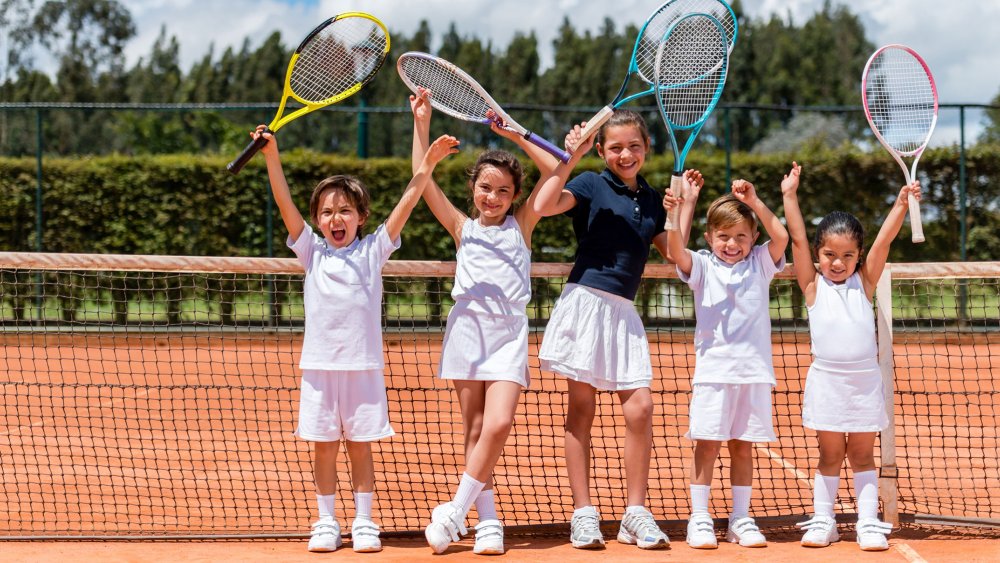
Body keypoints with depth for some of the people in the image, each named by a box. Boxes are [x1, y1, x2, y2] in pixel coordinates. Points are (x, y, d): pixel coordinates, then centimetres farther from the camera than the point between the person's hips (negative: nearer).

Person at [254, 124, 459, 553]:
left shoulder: (373, 251, 5)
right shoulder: (312, 252, 7)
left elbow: (407, 203, -1)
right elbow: (284, 202, -1)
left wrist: (428, 164, -10)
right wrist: (271, 155, -10)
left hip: (363, 365, -1)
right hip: (320, 364, 1)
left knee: (360, 447, 5)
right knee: (324, 447, 5)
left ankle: (363, 522, 12)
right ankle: (326, 522, 13)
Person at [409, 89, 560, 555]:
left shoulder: (521, 225, 9)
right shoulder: (462, 228, 11)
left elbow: (556, 172, 0)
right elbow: (424, 181, 3)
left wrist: (515, 136, -4)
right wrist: (422, 124, -3)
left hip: (509, 331, -1)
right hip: (467, 326, 1)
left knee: (498, 425, -16)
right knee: (474, 430, 2)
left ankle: (455, 510, -8)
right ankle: (487, 520, 6)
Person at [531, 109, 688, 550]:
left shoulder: (651, 200, 14)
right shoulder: (591, 185, -2)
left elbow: (673, 253, 20)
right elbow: (544, 205, -20)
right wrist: (572, 156, -19)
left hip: (624, 312, 5)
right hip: (585, 300, -5)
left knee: (640, 407, -4)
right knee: (581, 407, 0)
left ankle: (635, 514, 4)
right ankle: (583, 514, 3)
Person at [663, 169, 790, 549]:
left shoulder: (760, 265, 9)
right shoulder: (702, 266, 4)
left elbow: (781, 238, -8)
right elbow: (676, 250, -14)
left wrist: (755, 202, -13)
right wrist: (684, 207, -24)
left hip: (754, 371, 2)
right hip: (713, 369, -2)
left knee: (743, 446, 7)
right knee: (707, 444, -4)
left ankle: (741, 520, 13)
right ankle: (699, 519, 2)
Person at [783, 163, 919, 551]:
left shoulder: (864, 282, 5)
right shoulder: (813, 286, 2)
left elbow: (883, 241, -4)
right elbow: (797, 239, -4)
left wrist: (902, 203, -13)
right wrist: (790, 196, -8)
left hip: (865, 382, 1)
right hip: (826, 382, -1)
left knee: (862, 454, 6)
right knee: (830, 455, 5)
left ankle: (869, 522, 7)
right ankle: (823, 521, 11)